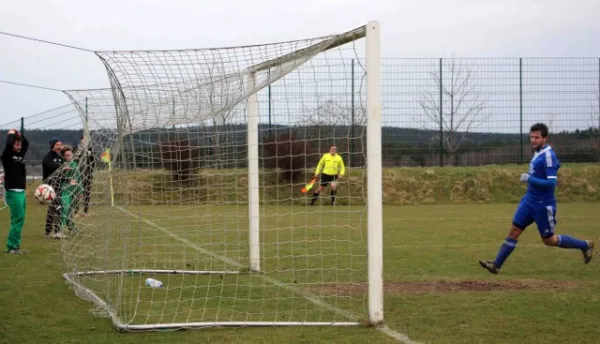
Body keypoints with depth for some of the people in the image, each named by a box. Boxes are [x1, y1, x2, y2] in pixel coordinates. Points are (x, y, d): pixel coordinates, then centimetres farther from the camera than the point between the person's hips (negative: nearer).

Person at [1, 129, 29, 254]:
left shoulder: (19, 155, 13)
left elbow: (26, 143, 28)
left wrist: (20, 134, 13)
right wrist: (11, 134, -7)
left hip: (21, 192, 8)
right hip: (13, 193, -8)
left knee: (19, 220, 10)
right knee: (17, 220, -10)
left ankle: (15, 246, 15)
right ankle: (11, 247, -6)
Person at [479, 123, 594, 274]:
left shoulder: (548, 155, -20)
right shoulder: (538, 152, 6)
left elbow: (552, 183, -24)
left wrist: (529, 179, -25)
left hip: (543, 205, -8)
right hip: (529, 201, 8)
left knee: (549, 240, 6)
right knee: (514, 230, 1)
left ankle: (585, 245, 24)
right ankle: (496, 265, 2)